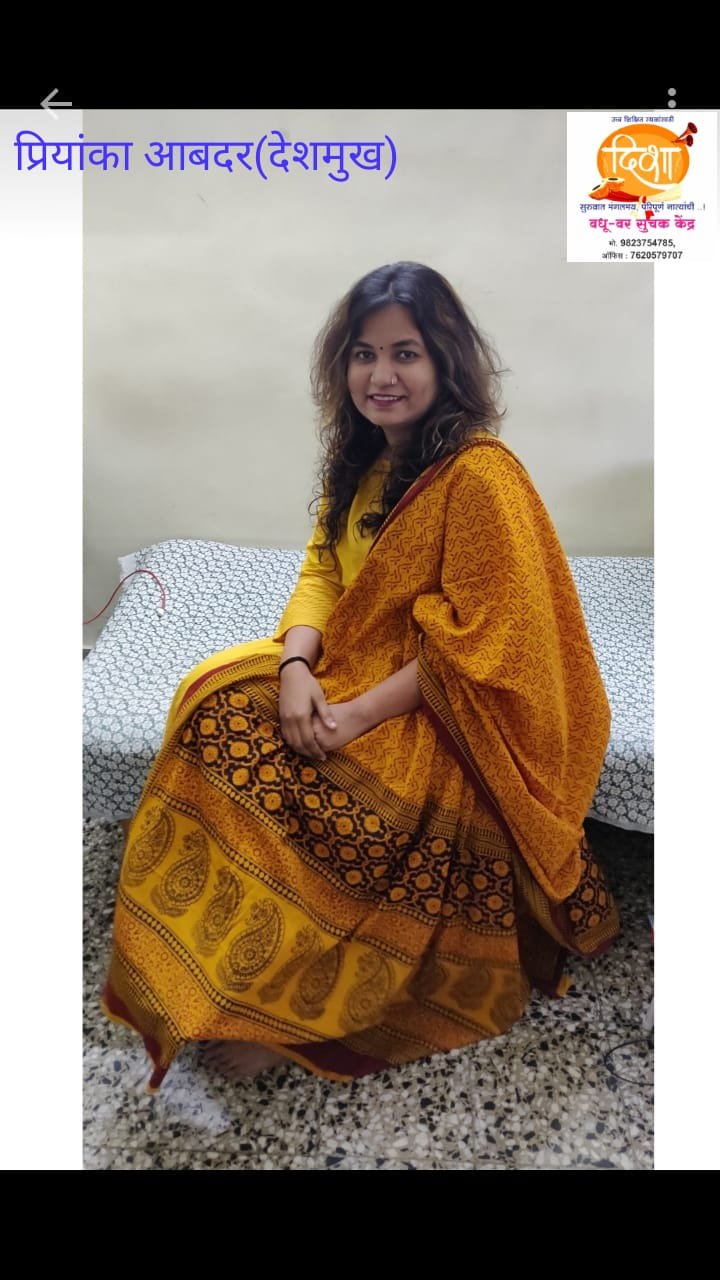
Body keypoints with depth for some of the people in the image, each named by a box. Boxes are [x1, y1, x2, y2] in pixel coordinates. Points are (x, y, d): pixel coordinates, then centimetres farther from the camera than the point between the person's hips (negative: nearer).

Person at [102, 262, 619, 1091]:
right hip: (349, 667, 8)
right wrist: (296, 665, -15)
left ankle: (276, 1015, -2)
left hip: (450, 714, -8)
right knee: (215, 698, -11)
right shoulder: (360, 458, 6)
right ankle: (202, 975, -2)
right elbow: (321, 569, 5)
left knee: (292, 788, -25)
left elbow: (479, 649, -22)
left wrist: (357, 716, -24)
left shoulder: (480, 476, -20)